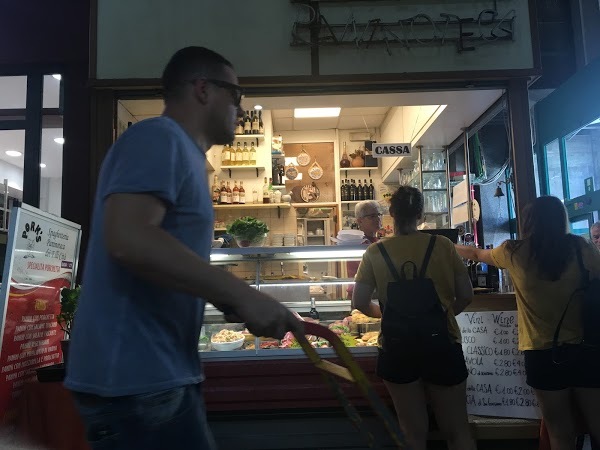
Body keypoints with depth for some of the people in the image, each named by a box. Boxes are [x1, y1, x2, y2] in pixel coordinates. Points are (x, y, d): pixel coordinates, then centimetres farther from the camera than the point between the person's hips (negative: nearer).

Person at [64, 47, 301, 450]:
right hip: (136, 377, -10)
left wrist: (232, 302, 11)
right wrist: (241, 294, -26)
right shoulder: (159, 137, -13)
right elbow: (128, 238, -28)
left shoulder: (180, 151, 17)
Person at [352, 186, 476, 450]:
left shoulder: (376, 252, -5)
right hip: (441, 344, 0)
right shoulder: (442, 245, -5)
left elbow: (360, 303, -5)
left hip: (398, 348, 0)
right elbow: (466, 295, -2)